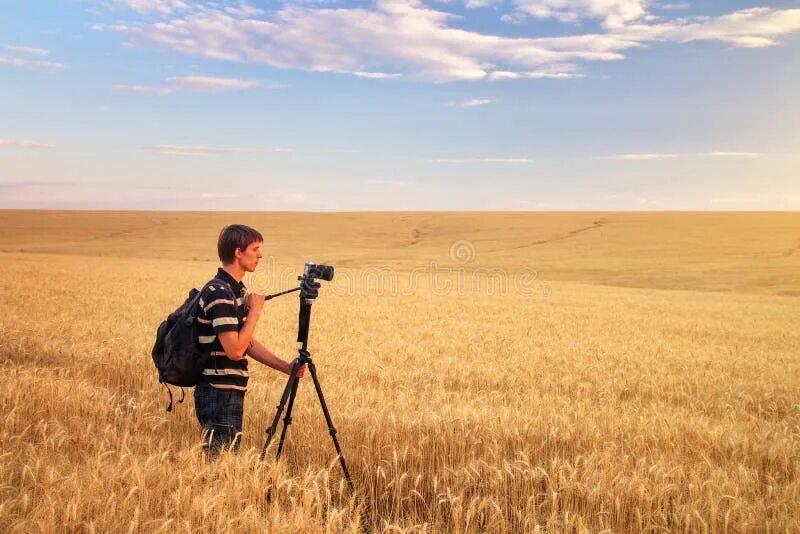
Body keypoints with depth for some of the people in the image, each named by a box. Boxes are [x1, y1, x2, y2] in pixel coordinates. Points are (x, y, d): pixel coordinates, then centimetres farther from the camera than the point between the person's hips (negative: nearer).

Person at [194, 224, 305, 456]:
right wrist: (255, 310, -15)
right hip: (219, 394, -10)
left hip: (231, 392, 10)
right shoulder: (219, 293, -19)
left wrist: (285, 367, 8)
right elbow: (235, 350, -24)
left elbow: (248, 343, 16)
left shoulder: (237, 290, 12)